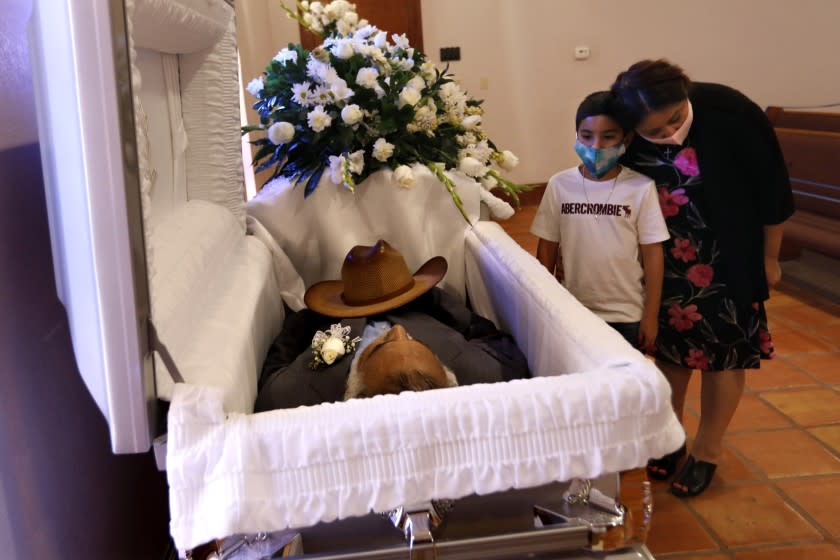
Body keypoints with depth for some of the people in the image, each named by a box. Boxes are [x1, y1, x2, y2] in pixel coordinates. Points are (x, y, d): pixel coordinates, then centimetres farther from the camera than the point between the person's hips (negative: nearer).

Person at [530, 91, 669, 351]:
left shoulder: (641, 188, -11)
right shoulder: (560, 185, -6)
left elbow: (652, 253, -5)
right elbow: (547, 249, 1)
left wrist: (651, 314, -4)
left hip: (627, 314, -1)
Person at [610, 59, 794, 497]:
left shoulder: (730, 112, -25)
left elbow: (772, 186, -12)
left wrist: (769, 257, -4)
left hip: (728, 258, -2)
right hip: (666, 260, 2)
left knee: (722, 350, 5)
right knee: (669, 345, 12)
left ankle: (707, 453, 23)